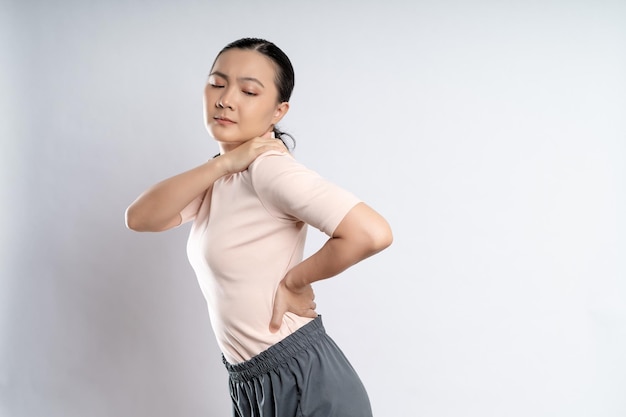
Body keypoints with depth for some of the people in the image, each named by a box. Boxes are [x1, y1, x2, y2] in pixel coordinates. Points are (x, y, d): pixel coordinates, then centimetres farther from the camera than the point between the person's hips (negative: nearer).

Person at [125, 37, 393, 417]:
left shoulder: (268, 165, -19)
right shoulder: (222, 176, 6)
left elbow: (373, 233, -31)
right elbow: (139, 218, -7)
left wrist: (294, 280, -16)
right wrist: (222, 164, -18)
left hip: (305, 385, -8)